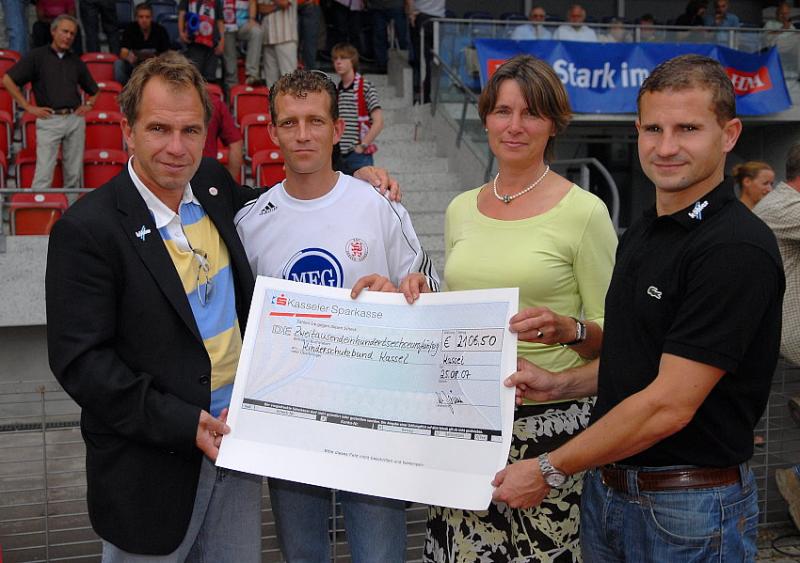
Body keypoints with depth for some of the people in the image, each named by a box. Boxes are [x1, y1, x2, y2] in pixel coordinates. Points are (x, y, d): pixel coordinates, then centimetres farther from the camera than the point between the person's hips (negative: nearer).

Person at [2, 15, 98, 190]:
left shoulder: (76, 61, 16)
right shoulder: (37, 56, 3)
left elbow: (94, 90, 29)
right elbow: (8, 79, -1)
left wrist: (88, 105, 10)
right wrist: (28, 107, -4)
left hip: (75, 119, 4)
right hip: (49, 120, -4)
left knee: (74, 174, 4)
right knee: (44, 173, -9)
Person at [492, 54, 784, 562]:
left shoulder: (737, 249, -20)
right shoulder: (641, 233, 8)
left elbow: (669, 405, -23)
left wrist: (550, 471, -17)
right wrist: (561, 384, 1)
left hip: (690, 506, -8)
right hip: (607, 488, 8)